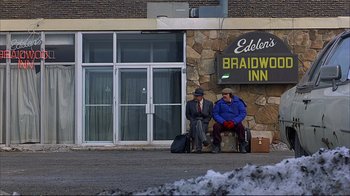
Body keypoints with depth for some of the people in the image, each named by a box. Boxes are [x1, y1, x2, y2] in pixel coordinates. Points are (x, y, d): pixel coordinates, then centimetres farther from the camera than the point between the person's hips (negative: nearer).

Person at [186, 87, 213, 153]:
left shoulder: (209, 103, 8)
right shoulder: (189, 103, 10)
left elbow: (210, 115, 9)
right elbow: (188, 115, 12)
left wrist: (204, 121, -6)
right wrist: (193, 121, -4)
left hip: (204, 123, 0)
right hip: (194, 122, 0)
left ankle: (197, 148, -40)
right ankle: (204, 140, -50)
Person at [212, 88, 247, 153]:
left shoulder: (238, 102, 1)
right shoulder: (219, 103, 3)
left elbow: (243, 113, -5)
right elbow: (215, 114, -1)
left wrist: (234, 122, -18)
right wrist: (223, 122, -17)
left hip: (234, 124, -1)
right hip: (222, 123, 1)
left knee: (240, 127, -32)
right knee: (216, 126, -29)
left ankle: (242, 147, -21)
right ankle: (216, 146, -22)